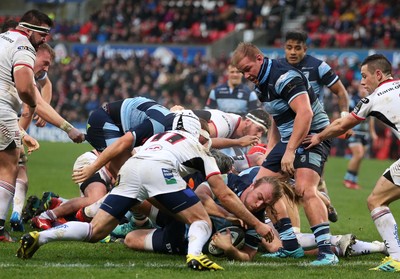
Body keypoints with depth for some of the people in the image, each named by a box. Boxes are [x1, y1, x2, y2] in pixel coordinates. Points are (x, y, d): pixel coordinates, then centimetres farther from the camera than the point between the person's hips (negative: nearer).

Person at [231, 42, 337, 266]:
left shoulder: (285, 77, -20)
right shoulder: (261, 84, 10)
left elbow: (305, 113, -31)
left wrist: (290, 151, -32)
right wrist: (271, 150, 16)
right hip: (289, 139, 10)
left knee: (305, 189, -27)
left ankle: (327, 252, -28)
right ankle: (291, 245, 8)